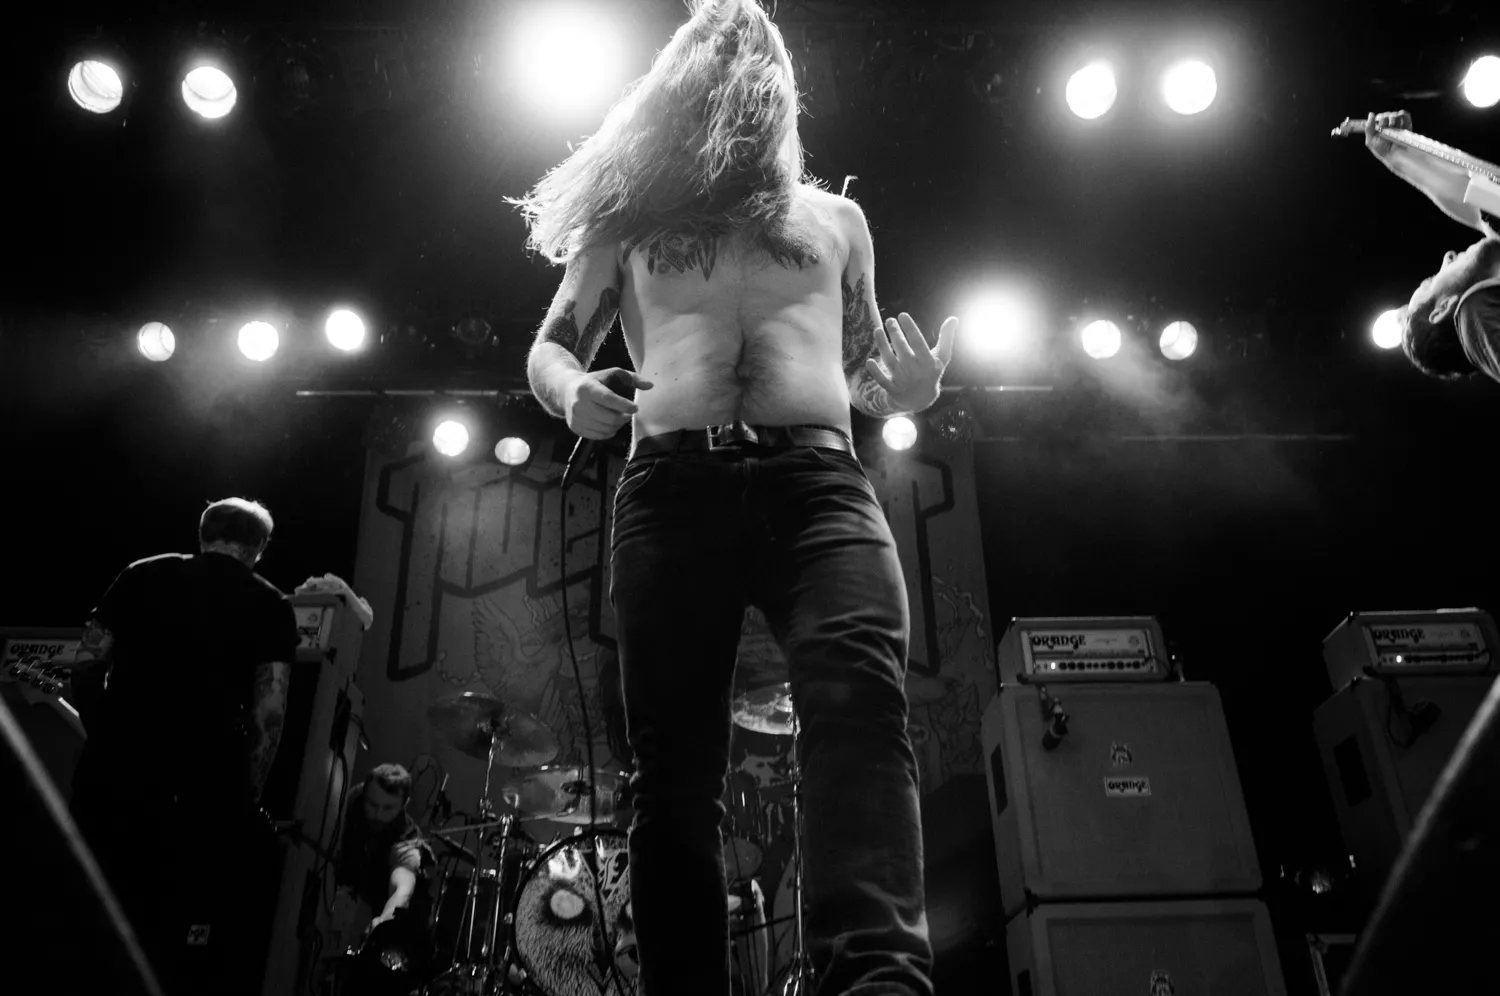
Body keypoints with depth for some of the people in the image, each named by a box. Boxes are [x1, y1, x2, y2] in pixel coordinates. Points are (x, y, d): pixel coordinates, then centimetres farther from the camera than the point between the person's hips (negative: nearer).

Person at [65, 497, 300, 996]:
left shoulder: (143, 574, 11)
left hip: (113, 772, 2)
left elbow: (84, 664, 7)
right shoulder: (270, 605, 5)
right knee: (180, 931, 7)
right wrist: (247, 795, 3)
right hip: (204, 789, -2)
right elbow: (270, 711, -4)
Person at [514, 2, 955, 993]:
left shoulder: (833, 216, 26)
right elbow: (549, 346, 23)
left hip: (819, 483, 0)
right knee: (675, 763, -7)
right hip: (671, 492, 0)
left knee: (861, 701, -27)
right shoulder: (632, 216, 22)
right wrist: (574, 390, -2)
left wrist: (908, 386, 5)